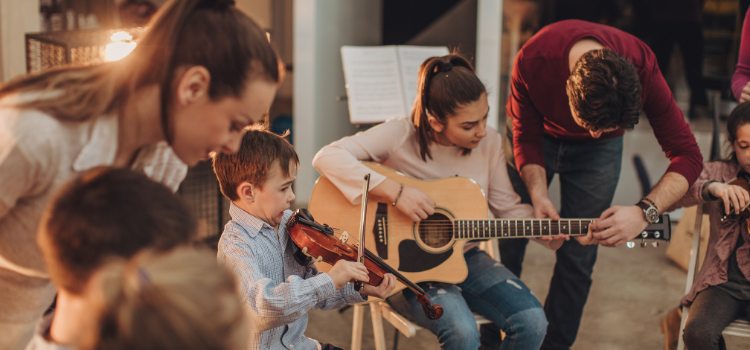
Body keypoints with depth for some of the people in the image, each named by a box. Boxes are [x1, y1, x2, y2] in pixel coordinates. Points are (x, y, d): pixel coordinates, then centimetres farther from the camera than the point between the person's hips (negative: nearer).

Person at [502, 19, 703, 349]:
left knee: (577, 257, -2)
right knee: (506, 244, 3)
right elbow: (526, 137, -20)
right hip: (540, 133, 0)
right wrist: (538, 194, -35)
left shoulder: (641, 68, -37)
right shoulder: (532, 61, -38)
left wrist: (645, 212, -46)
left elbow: (688, 155, -33)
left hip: (598, 151, 0)